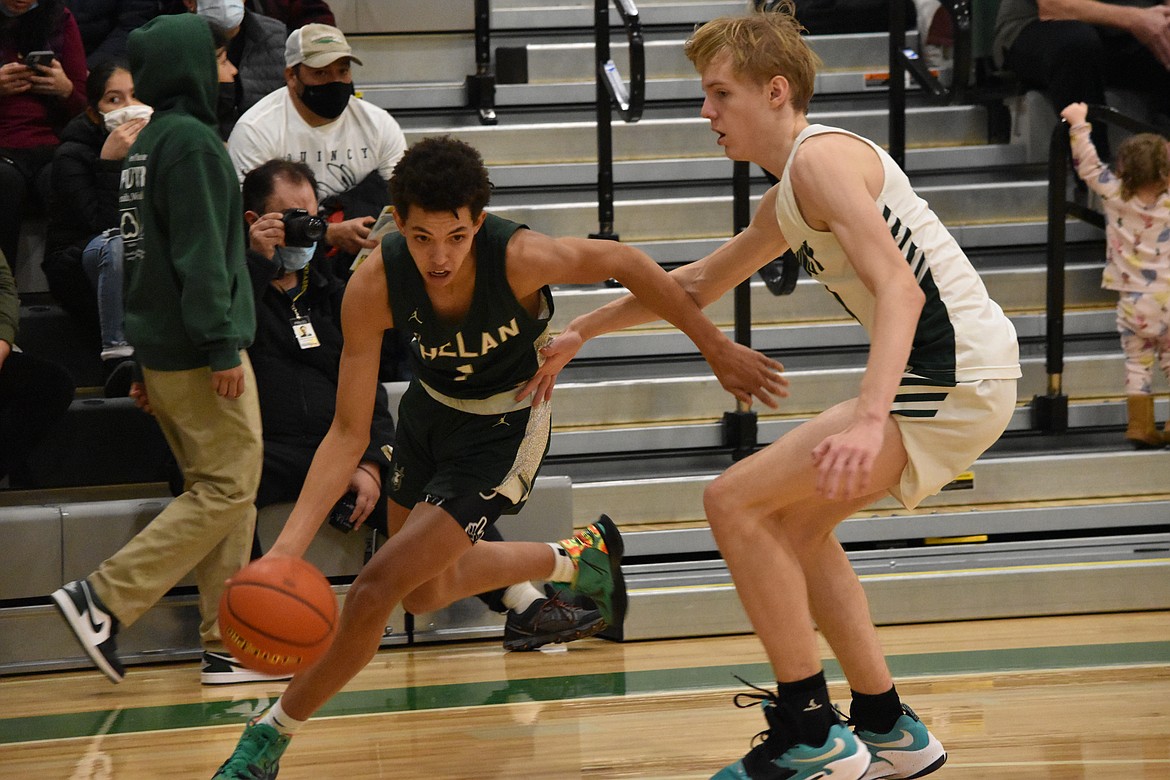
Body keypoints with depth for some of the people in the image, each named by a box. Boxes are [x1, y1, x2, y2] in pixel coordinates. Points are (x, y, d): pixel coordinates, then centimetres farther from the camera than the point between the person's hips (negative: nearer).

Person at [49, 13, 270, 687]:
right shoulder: (192, 141, -12)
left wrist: (148, 364, 21)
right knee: (229, 487, -9)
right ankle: (104, 599, -14)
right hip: (196, 351, -10)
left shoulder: (145, 145, 17)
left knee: (222, 488, 11)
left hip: (159, 346, 10)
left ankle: (226, 638, 8)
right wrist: (222, 344, -21)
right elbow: (200, 252, -19)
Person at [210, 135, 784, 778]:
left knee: (377, 588, -14)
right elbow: (348, 433, -23)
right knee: (426, 592, 24)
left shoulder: (519, 257, -36)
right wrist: (289, 544, -34)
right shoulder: (374, 285, -29)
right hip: (431, 405, 4)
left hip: (504, 426, -4)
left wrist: (717, 350, -10)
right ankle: (579, 557, 48)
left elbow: (625, 265, -17)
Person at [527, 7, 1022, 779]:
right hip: (956, 376, 10)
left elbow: (899, 289, -25)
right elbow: (701, 281, 35)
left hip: (953, 380, -10)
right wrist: (582, 331, 37)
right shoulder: (787, 199, 19)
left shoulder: (821, 159, -12)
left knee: (736, 501, -9)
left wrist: (868, 421, -37)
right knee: (794, 521, 23)